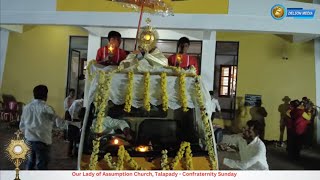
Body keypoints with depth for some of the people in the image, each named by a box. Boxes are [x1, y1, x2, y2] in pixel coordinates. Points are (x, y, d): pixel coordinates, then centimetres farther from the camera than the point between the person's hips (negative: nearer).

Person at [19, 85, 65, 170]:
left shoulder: (26, 107, 5)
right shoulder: (46, 108, -13)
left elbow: (22, 125, 12)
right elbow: (59, 122, -10)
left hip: (29, 139, 6)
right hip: (42, 140, -6)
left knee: (30, 161, 21)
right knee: (42, 164, 2)